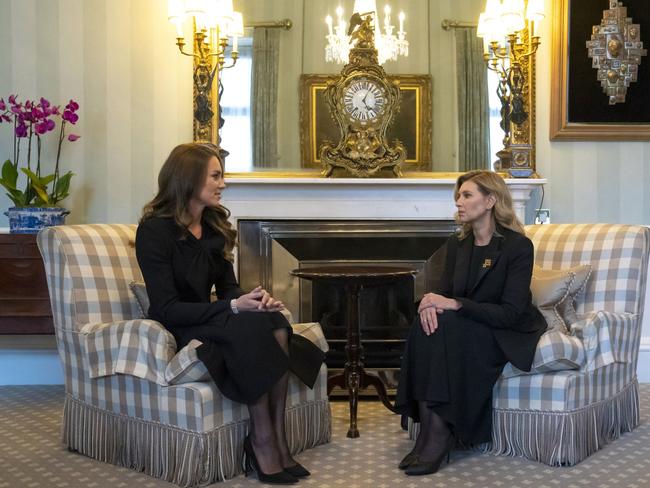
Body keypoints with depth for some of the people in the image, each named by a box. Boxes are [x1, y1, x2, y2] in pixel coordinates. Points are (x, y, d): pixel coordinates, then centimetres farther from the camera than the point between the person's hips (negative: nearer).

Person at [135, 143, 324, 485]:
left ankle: (277, 440, -26)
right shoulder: (155, 229, -13)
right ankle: (263, 443, -28)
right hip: (176, 332, -6)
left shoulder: (214, 226, 10)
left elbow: (228, 288, 12)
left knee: (277, 324, -25)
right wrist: (234, 307, -27)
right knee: (254, 327, -33)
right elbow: (167, 310, -19)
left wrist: (254, 300, -13)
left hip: (208, 322, 7)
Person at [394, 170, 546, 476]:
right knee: (429, 322, -28)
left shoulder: (518, 246, -12)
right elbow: (445, 292, 3)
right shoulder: (456, 245, 7)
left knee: (446, 326, -33)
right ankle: (430, 429, -31)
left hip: (510, 334, -5)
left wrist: (454, 304, -28)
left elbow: (510, 313, -20)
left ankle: (441, 435, -30)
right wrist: (432, 301, -22)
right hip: (465, 328, 5)